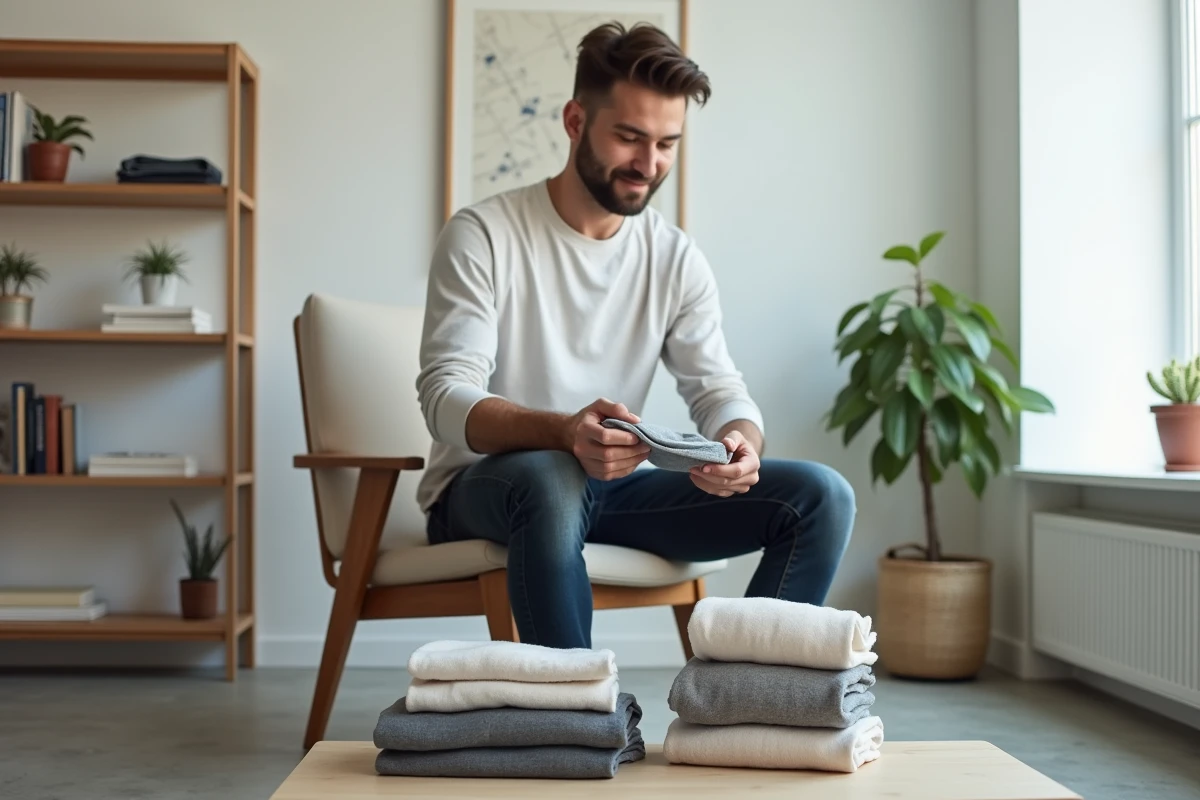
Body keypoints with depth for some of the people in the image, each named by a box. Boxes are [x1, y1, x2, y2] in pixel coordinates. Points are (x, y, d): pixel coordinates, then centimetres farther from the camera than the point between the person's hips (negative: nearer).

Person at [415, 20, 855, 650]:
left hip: (609, 488, 5)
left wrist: (740, 441, -26)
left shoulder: (677, 259, 4)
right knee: (550, 478, -41)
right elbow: (447, 396, -19)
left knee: (821, 497, -11)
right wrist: (565, 433, -40)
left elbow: (718, 389, 1)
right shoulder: (481, 236, -10)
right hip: (482, 487, -4)